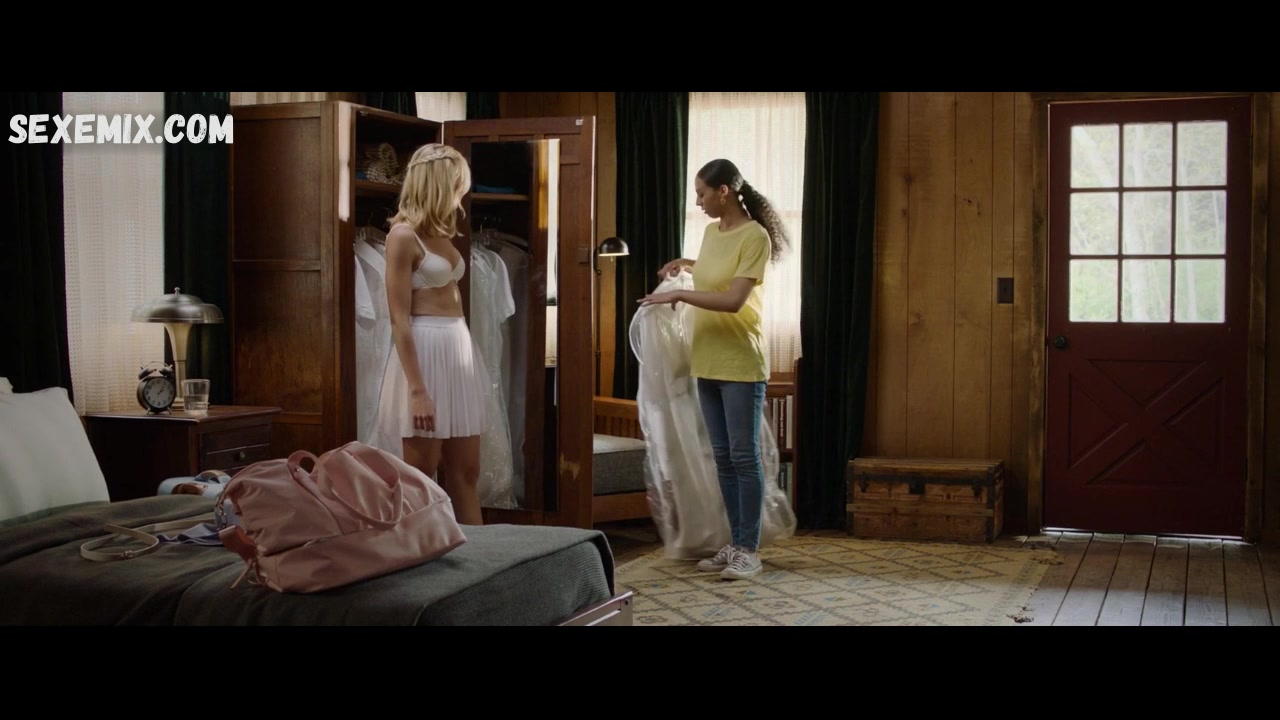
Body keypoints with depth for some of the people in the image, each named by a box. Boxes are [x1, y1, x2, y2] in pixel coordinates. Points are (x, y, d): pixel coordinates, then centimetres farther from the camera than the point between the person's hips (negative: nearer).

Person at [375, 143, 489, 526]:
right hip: (425, 350, -8)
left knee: (466, 472, 10)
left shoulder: (442, 233, 15)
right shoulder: (403, 234, -10)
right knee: (420, 477, -1)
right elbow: (399, 319, -15)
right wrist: (417, 389, -20)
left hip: (459, 349, 8)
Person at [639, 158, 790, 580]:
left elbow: (734, 300, -22)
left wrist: (678, 295, -18)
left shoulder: (754, 236, -14)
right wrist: (687, 264, 20)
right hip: (708, 361, 8)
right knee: (723, 457, 10)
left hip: (741, 364, -8)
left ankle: (750, 551, 4)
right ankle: (735, 545, 18)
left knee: (744, 456, -3)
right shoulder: (712, 231, 11)